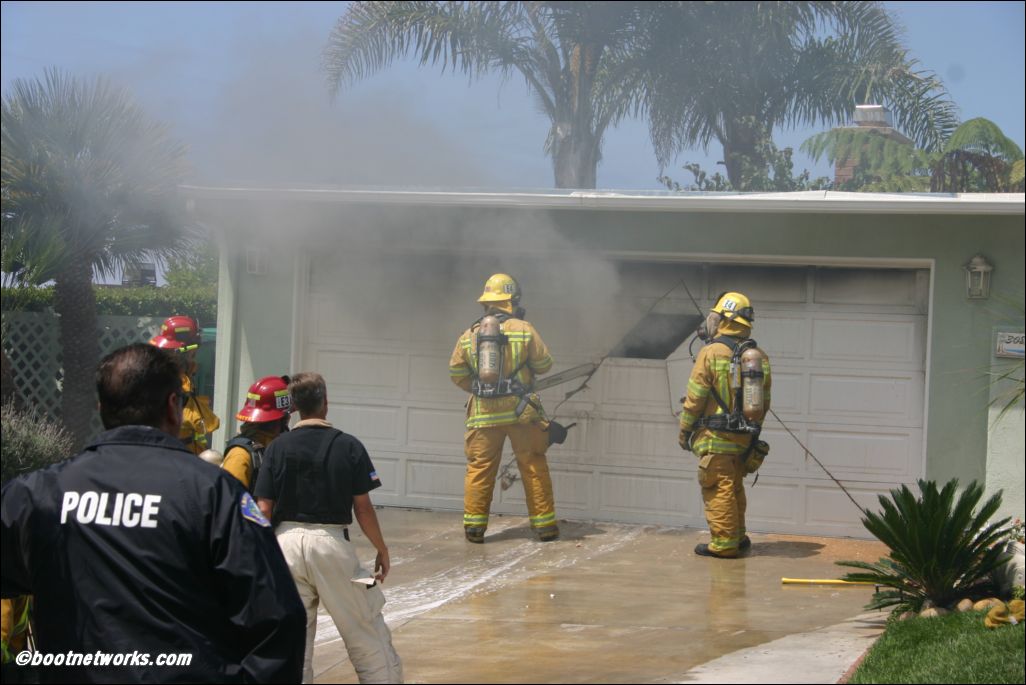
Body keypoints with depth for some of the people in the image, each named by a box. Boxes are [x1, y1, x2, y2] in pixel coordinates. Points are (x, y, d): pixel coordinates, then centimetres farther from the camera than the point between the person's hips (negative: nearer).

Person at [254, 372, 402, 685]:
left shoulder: (277, 448, 2)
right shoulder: (348, 446, -2)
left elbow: (264, 509, -2)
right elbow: (363, 507, -2)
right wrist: (382, 548, 9)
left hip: (287, 542, 2)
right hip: (332, 542, -2)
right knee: (366, 629, 7)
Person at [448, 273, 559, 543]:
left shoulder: (469, 334, 5)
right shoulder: (524, 329, -4)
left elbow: (456, 373, 7)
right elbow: (544, 364, 1)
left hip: (483, 413, 2)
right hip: (519, 409, -2)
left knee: (480, 468, 8)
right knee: (534, 467, 6)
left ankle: (474, 526, 6)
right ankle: (544, 525, 9)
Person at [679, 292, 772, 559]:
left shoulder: (712, 353, -11)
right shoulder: (759, 356, 6)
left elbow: (694, 399, -9)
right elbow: (765, 400, 12)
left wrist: (684, 431, 2)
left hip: (715, 437, -6)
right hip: (746, 436, 6)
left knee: (718, 489, -2)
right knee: (735, 488, 18)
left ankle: (723, 543, -1)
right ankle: (737, 537, 26)